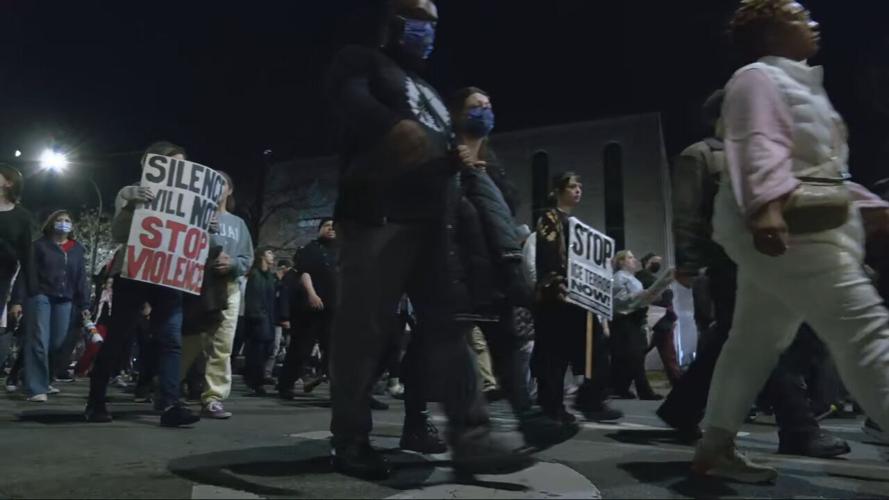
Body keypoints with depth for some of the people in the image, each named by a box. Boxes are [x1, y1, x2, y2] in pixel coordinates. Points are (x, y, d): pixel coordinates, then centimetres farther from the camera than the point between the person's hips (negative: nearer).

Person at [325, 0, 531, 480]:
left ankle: (471, 437, 0)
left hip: (433, 218, 8)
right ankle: (349, 439, 5)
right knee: (363, 326, -6)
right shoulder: (362, 61, 10)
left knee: (448, 323, 0)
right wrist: (397, 128, -30)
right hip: (378, 213, -7)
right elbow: (351, 104, -13)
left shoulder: (427, 90, 34)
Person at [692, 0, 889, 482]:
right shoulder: (759, 77, -1)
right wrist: (767, 205, -37)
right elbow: (760, 147, -21)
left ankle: (715, 448, 16)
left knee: (754, 341, 9)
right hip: (784, 226, -11)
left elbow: (820, 169, 32)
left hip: (804, 223, 11)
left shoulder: (797, 84, 30)